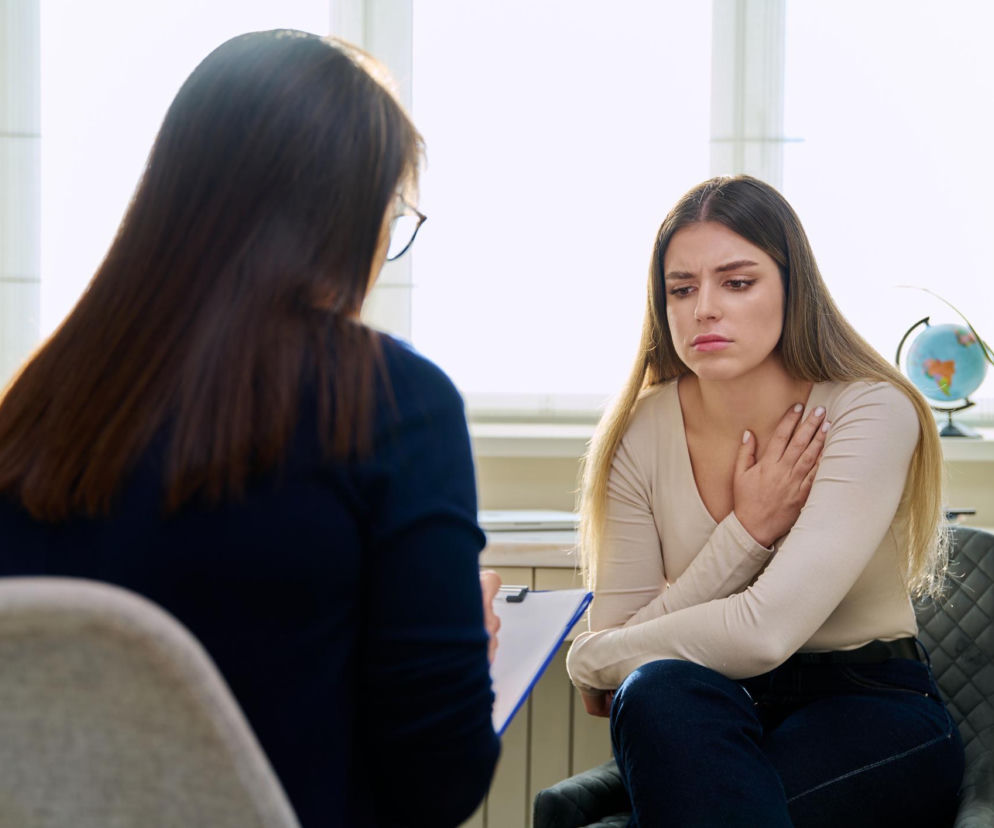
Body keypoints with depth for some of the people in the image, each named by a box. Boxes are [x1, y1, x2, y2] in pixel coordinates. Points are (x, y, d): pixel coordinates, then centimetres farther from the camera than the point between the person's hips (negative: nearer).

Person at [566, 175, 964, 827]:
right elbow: (616, 636, -7)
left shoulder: (873, 413, -15)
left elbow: (765, 631, -24)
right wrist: (747, 532, -18)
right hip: (698, 723, 4)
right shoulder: (642, 435, -3)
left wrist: (591, 661, -9)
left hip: (873, 709, -3)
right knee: (659, 691, -32)